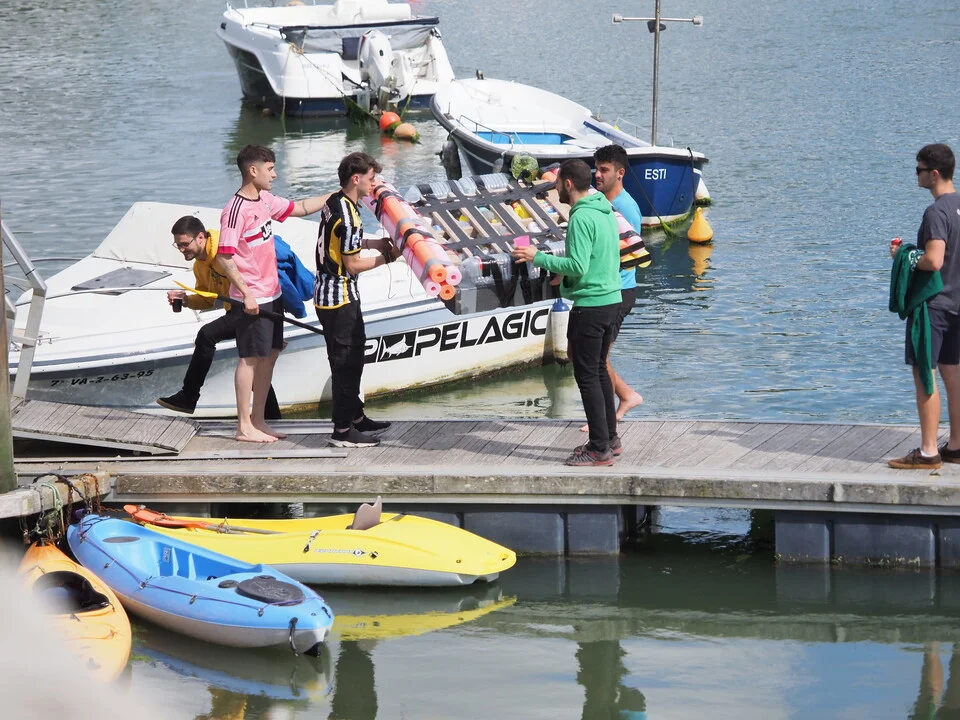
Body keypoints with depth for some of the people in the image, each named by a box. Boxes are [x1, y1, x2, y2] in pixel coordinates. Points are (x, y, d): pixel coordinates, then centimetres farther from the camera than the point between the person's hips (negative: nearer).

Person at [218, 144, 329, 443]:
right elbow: (224, 258, -21)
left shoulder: (266, 201, 8)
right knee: (251, 358, -2)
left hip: (271, 295, 9)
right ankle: (244, 427, 5)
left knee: (269, 354, 13)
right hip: (251, 300, -9)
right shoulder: (235, 211, -19)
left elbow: (301, 208, 23)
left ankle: (258, 420, 22)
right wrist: (246, 293, -22)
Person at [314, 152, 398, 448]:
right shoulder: (348, 215, -22)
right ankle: (343, 430, 1)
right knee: (346, 361, -4)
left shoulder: (334, 202, 7)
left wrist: (372, 243, 14)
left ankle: (355, 416, 31)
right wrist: (386, 258, -8)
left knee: (354, 354, 20)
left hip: (327, 292, 10)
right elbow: (352, 265, -19)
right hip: (340, 297, -10)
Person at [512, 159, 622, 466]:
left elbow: (578, 267, -23)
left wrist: (538, 258, -17)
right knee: (599, 371, 19)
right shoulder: (606, 211, 11)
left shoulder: (581, 218, -19)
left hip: (590, 306, -10)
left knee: (587, 375, -4)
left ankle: (600, 450, -2)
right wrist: (566, 276, 25)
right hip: (612, 300, 10)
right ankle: (610, 438, 25)